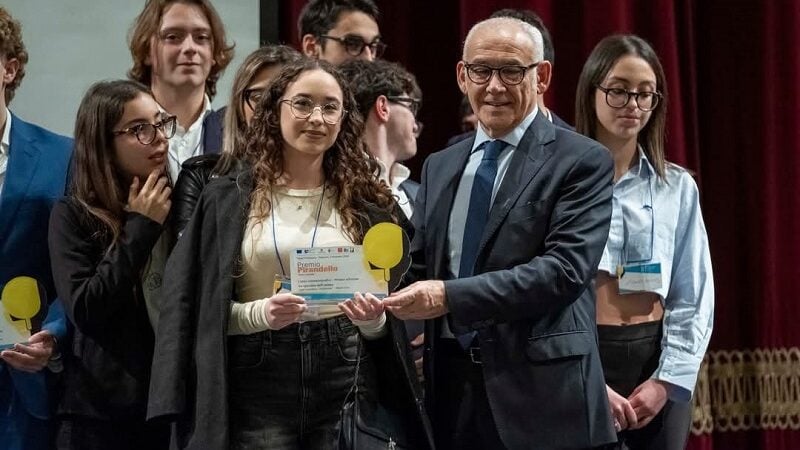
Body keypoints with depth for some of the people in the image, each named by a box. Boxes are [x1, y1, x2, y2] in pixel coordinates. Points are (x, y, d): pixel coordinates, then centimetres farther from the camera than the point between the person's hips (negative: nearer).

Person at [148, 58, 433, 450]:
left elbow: (386, 328, 9)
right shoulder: (229, 198, 2)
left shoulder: (363, 201, 7)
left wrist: (373, 320, -12)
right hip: (259, 387, -1)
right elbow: (202, 309, 0)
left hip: (345, 381, 2)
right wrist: (260, 313, -16)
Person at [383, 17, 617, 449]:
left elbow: (565, 269, -16)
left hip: (541, 390, -5)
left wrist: (450, 297, -21)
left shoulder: (582, 161, -5)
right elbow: (419, 267, 15)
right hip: (451, 386, 5)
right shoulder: (439, 167, 15)